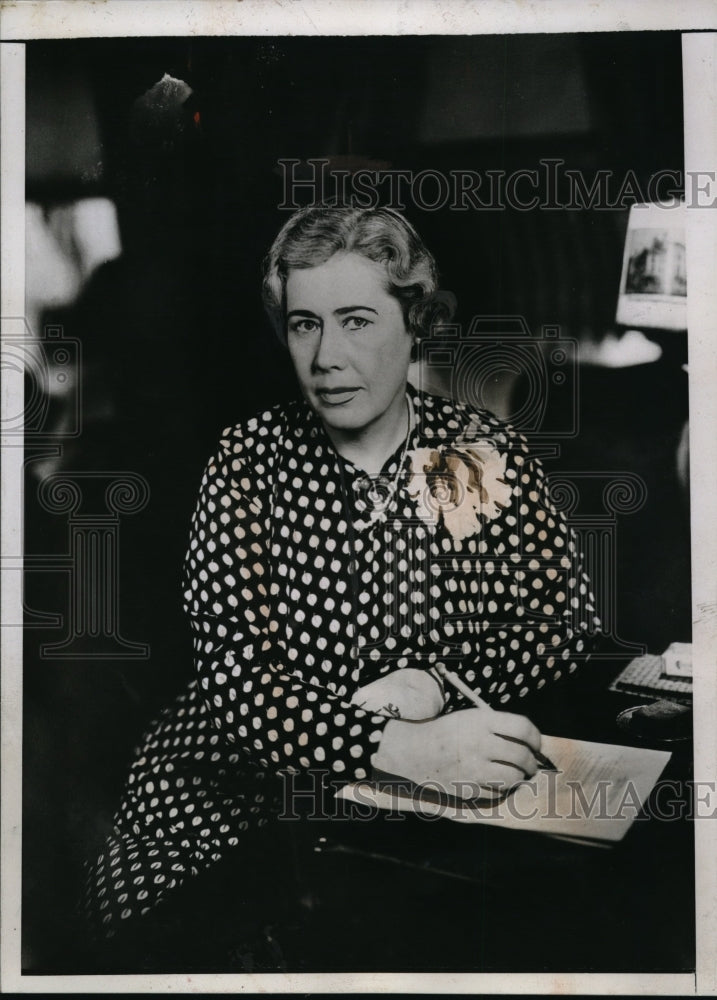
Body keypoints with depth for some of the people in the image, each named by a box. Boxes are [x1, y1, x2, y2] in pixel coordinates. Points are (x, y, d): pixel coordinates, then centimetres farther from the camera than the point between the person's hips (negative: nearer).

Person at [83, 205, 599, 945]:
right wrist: (400, 746, -31)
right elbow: (234, 670, -15)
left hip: (441, 792, 2)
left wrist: (432, 684, -18)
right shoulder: (250, 458, -5)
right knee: (141, 897, -18)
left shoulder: (484, 453, -1)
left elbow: (567, 620, 1)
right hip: (244, 774, -1)